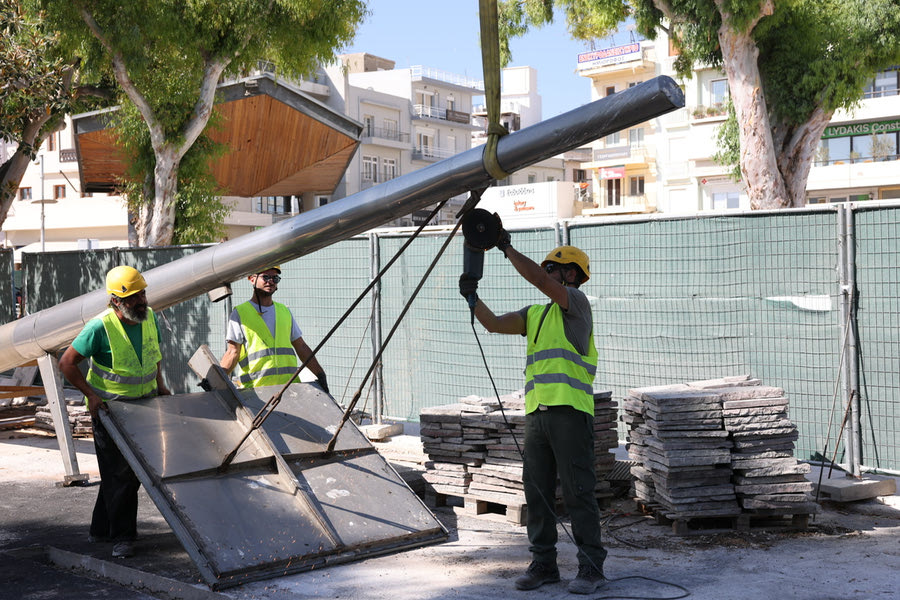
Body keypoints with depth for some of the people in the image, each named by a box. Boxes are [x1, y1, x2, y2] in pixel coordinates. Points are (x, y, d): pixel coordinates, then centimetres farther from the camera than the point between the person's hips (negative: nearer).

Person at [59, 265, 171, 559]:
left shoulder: (150, 318, -3)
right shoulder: (100, 327, -22)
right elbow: (67, 363, -16)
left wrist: (159, 384, 6)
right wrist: (91, 394, -21)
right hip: (108, 409, -7)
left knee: (133, 469, 13)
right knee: (119, 473, -4)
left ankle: (102, 529, 27)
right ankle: (122, 536, 8)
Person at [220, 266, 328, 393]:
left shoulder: (285, 311, 22)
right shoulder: (240, 313, 8)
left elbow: (301, 347, 22)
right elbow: (233, 352, 1)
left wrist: (320, 374, 12)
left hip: (290, 386, 4)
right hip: (256, 387, -4)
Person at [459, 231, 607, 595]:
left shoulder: (576, 303, 0)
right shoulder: (535, 314, 22)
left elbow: (538, 280, -14)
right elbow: (494, 324, 15)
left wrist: (506, 246, -9)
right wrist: (472, 297, 0)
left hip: (570, 412, -7)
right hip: (537, 413, 8)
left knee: (578, 493, -4)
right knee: (537, 492, 9)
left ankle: (591, 568, 3)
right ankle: (543, 564, 18)